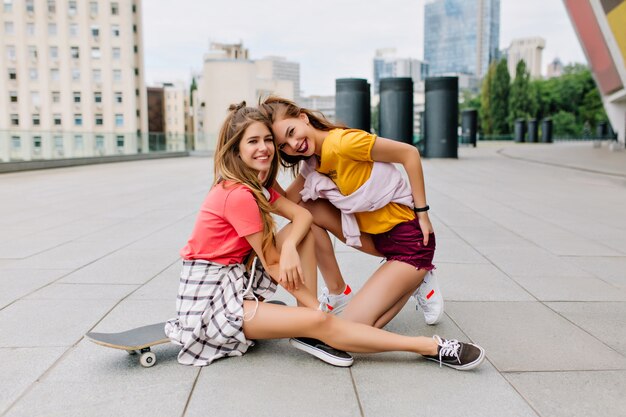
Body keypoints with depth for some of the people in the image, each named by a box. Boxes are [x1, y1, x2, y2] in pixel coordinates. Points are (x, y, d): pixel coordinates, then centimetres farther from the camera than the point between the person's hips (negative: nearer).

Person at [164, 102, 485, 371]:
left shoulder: (258, 186, 7)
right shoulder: (238, 195, -21)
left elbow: (302, 215, -3)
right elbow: (272, 263, -17)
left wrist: (289, 247, -25)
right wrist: (316, 306, -9)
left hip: (237, 279, 9)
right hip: (211, 297, -9)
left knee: (307, 230, 1)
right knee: (320, 322, -21)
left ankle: (310, 332, -6)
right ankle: (432, 348, -16)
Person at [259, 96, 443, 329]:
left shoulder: (341, 142, -22)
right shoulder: (313, 165, 3)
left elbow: (409, 153, -17)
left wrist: (422, 213, -15)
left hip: (410, 239, -8)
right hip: (374, 235, 8)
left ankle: (417, 281, 9)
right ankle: (338, 293, 6)